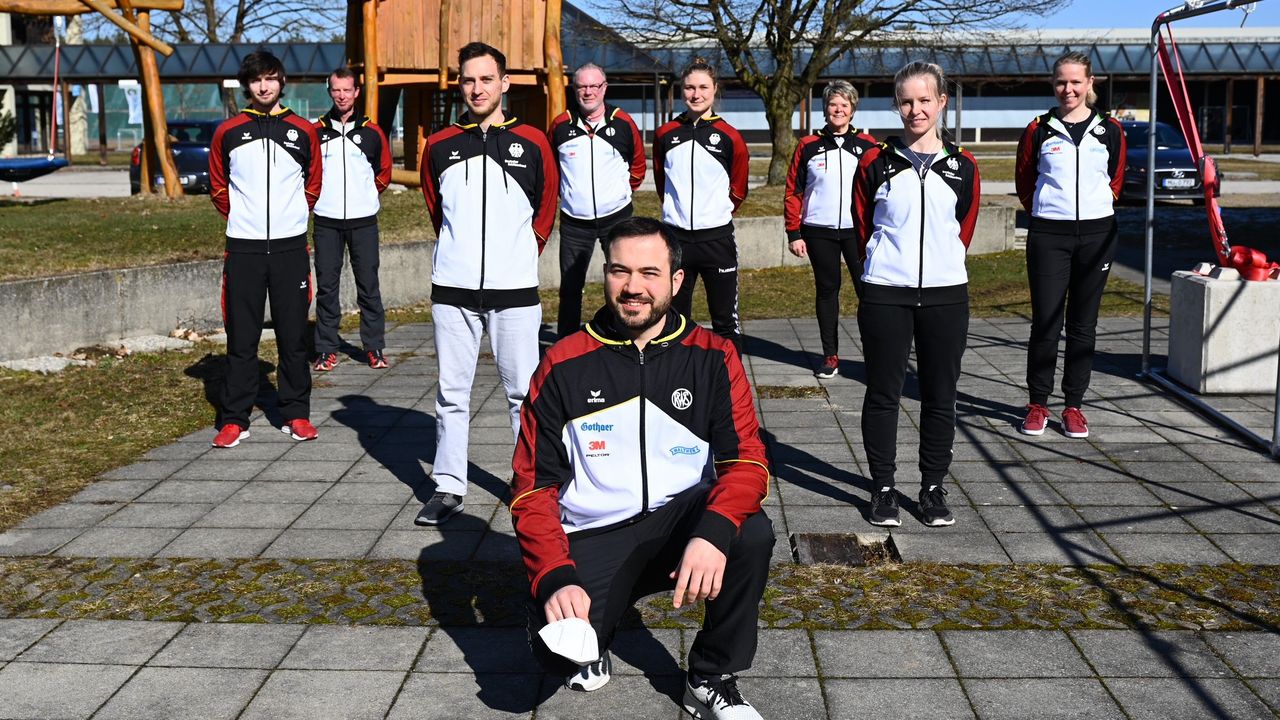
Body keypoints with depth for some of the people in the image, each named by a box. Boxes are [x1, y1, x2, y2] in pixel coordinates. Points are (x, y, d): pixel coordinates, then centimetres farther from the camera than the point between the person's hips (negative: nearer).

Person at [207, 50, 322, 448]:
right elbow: (218, 187, 15)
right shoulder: (228, 132, 5)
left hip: (291, 247, 0)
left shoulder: (303, 131, 5)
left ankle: (296, 413, 14)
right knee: (241, 337, 2)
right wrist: (241, 218, 10)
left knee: (293, 335, 5)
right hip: (243, 248, 0)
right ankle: (235, 418, 8)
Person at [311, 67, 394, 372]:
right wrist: (318, 196, 7)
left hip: (363, 221, 0)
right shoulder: (316, 132, 4)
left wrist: (368, 195, 9)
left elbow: (384, 171, 15)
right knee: (326, 286, 3)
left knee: (368, 285, 2)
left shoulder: (372, 132, 3)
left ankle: (374, 347, 9)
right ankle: (326, 349, 9)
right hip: (326, 221, 0)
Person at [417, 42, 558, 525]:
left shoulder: (531, 144, 2)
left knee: (524, 392, 3)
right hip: (452, 290, 2)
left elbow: (545, 213, 13)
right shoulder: (439, 146, 6)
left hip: (515, 291, -2)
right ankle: (448, 487, 15)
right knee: (451, 393, 6)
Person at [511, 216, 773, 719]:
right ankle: (592, 642, 15)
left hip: (682, 521, 1)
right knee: (555, 648, -26)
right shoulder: (564, 366, -2)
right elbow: (533, 486, -2)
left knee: (751, 532, -31)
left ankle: (713, 680, -5)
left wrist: (714, 532, -31)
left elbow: (746, 460, -10)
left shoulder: (712, 357, 0)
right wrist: (555, 579, -18)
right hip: (593, 539, 0)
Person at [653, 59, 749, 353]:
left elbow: (738, 190, 8)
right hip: (675, 237, 2)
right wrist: (678, 209, 13)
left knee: (725, 319, 3)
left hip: (717, 238, -2)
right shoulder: (665, 134, 4)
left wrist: (716, 214, 10)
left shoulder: (730, 137, -3)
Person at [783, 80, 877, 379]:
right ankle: (830, 356, 15)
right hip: (819, 232, 1)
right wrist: (794, 233, 0)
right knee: (826, 290, 7)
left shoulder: (868, 146, 5)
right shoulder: (809, 146, 5)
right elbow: (793, 192, 5)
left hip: (858, 231, 0)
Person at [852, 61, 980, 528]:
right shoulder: (876, 163, 0)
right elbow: (862, 226, 9)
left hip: (946, 295, 2)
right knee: (883, 394, 3)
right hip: (884, 295, -1)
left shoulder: (963, 167, 4)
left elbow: (964, 231, 14)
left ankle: (933, 489, 18)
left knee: (940, 396, 6)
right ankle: (883, 490, 14)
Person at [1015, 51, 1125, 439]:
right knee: (1046, 323, -2)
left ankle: (1074, 406, 15)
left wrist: (1096, 208, 13)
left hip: (1097, 234, 1)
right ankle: (1037, 404, 9)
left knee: (1083, 324, 7)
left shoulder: (1110, 130, 4)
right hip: (1048, 236, -1)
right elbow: (1024, 181, 11)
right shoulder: (1039, 130, 1)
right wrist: (1044, 211, 10)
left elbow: (1116, 179, 16)